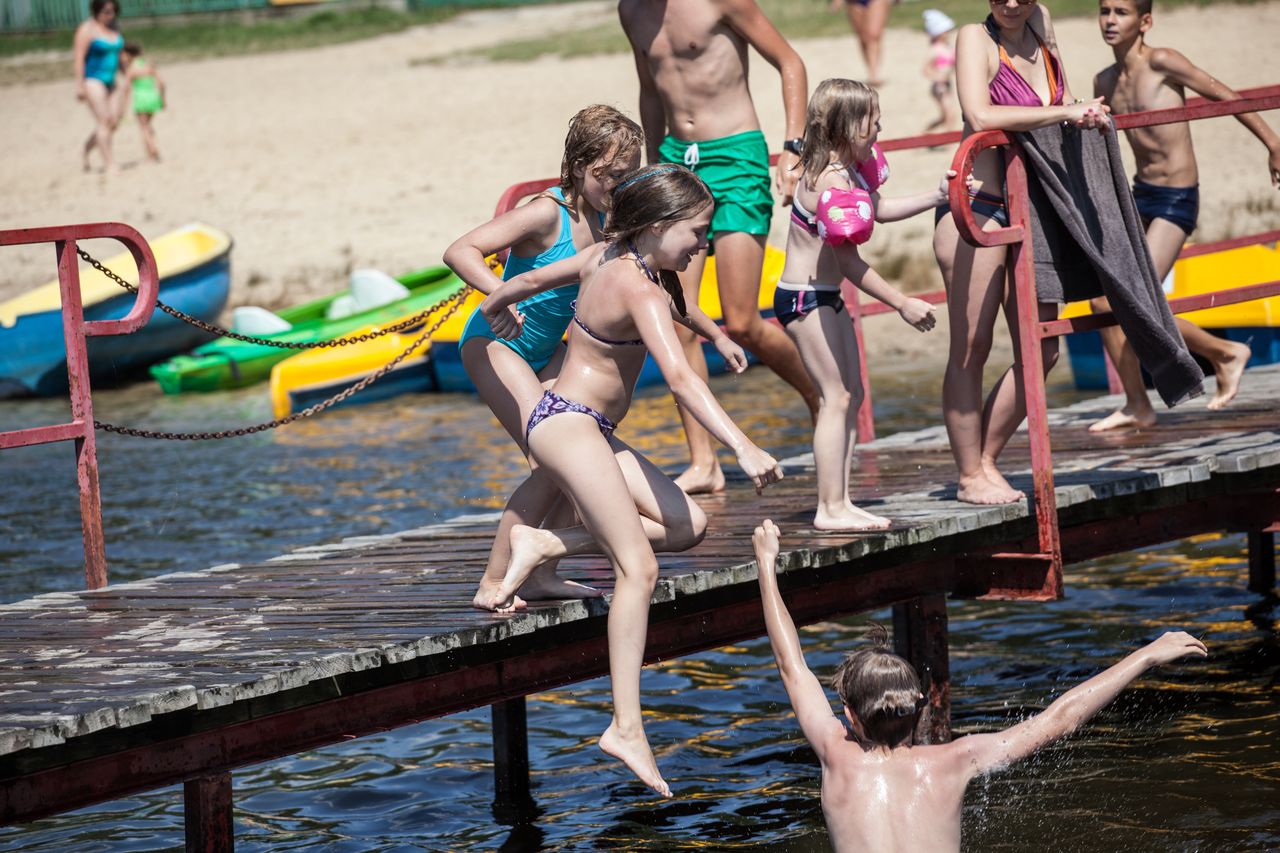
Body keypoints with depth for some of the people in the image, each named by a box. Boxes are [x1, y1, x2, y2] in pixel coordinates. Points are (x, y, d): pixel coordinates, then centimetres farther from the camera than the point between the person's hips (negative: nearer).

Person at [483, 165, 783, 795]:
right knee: (638, 568, -20)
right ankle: (627, 727, -26)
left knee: (686, 522, 4)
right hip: (569, 425, -10)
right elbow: (680, 378, -32)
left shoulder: (604, 257, 8)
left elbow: (536, 276, 26)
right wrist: (743, 448, -40)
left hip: (586, 430, 10)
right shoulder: (641, 289, -20)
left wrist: (498, 301, 48)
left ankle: (548, 543, 9)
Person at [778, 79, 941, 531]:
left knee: (852, 394, 12)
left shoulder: (849, 169, 7)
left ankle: (840, 501, 15)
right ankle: (829, 508, -7)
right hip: (804, 298, -11)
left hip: (825, 296, 11)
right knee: (837, 396, -9)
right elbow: (850, 260, -23)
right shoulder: (832, 182, -23)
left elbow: (880, 210, 26)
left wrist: (938, 196, 19)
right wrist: (902, 304, -19)